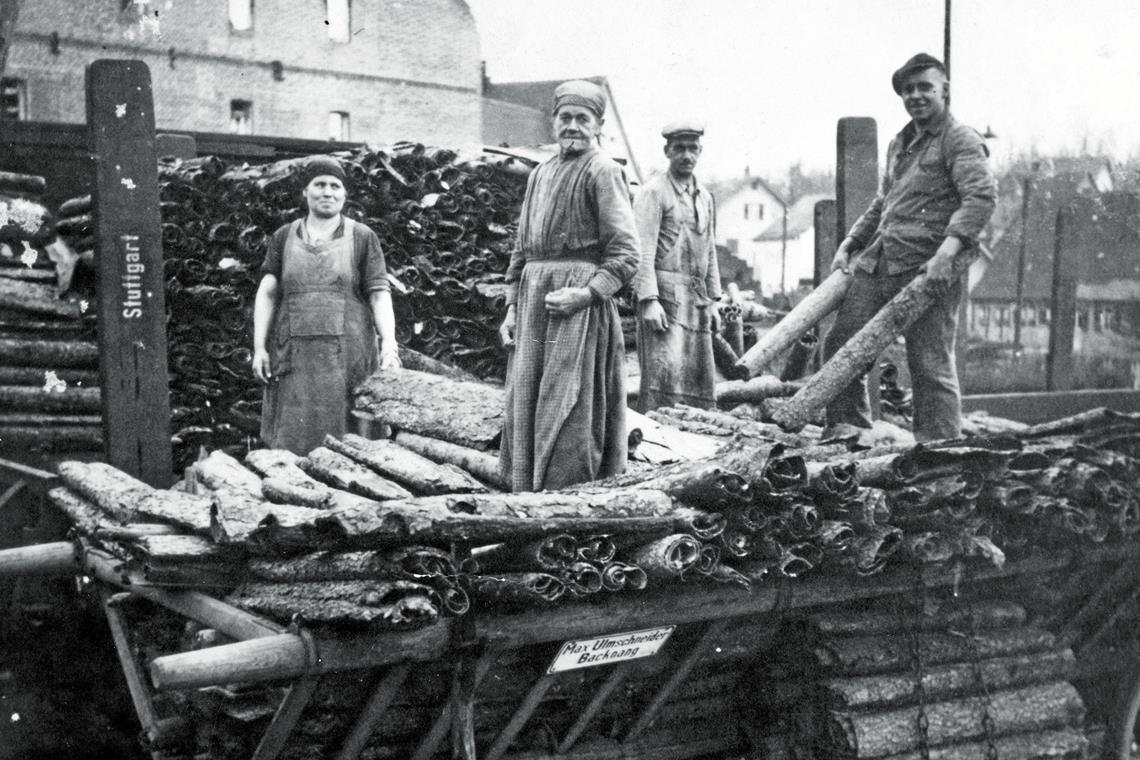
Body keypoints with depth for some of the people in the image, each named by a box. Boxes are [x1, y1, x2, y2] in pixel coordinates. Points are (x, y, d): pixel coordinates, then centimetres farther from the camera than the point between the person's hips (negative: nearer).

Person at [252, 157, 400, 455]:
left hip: (346, 355, -2)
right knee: (293, 443, -2)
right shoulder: (284, 238, 12)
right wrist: (259, 347, 0)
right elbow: (267, 294, 9)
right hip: (296, 357, 2)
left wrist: (389, 346, -13)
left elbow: (380, 295, 0)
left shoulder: (363, 238, 5)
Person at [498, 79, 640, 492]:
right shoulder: (540, 173, 18)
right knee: (523, 404, 7)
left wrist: (587, 293, -20)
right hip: (533, 299, 7)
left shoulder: (603, 172, -4)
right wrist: (512, 306, 13)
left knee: (568, 410, -6)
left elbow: (625, 254, -9)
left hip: (578, 302, -7)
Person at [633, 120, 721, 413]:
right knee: (664, 375, -15)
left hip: (697, 300, 7)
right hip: (663, 297, -7)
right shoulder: (653, 192, -5)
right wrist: (649, 301, -20)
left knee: (700, 377, 6)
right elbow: (643, 251, -12)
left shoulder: (705, 197, 19)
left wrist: (713, 301, 15)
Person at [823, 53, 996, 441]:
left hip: (927, 269, -8)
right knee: (840, 344, 5)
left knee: (931, 366, -6)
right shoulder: (899, 144, 24)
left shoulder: (961, 140, -2)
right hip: (876, 265, 8)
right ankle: (847, 432, 17)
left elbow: (981, 195, -17)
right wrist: (848, 246, 22)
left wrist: (947, 249, -30)